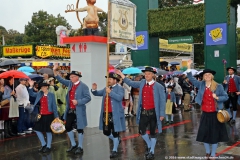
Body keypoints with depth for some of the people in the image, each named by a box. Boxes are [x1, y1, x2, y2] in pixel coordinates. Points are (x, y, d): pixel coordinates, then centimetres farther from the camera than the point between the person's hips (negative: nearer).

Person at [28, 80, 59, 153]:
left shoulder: (51, 95, -7)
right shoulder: (39, 94, 6)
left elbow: (54, 106, -5)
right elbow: (32, 94, 7)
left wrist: (56, 116, -6)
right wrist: (31, 86, -9)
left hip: (49, 115, -5)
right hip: (41, 115, 6)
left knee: (48, 131, 4)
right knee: (37, 129, 8)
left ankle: (48, 147, 18)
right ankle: (43, 144, 24)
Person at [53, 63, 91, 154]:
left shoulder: (83, 86, -12)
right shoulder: (70, 83, 7)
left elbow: (88, 98, -15)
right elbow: (61, 80, 14)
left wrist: (78, 102, -23)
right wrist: (55, 71, 3)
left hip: (79, 111, -7)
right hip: (70, 110, 7)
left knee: (79, 128, 4)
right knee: (68, 127, 12)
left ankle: (80, 147, 17)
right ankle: (73, 145, 28)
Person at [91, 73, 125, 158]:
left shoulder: (120, 88, -8)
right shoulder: (106, 89, 13)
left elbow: (119, 98, -24)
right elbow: (97, 93, 15)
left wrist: (110, 92, -27)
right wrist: (94, 89, -6)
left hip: (115, 115, -7)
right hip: (106, 114, 7)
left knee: (115, 133, 3)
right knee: (106, 132, 14)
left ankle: (114, 150, 14)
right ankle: (117, 140, 40)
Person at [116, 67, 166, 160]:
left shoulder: (158, 87, -9)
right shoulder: (142, 83, 5)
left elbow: (162, 101, -8)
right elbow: (131, 83, 14)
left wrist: (162, 114, -12)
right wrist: (121, 74, 6)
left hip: (153, 112, -4)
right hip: (143, 112, 4)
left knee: (153, 132, 8)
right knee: (141, 131, 7)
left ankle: (151, 152, 23)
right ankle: (149, 145, 34)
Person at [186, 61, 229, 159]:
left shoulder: (218, 86, -6)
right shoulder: (201, 85, 1)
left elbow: (226, 97, -3)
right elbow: (191, 79, -2)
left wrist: (217, 98, -22)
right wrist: (189, 67, -12)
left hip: (215, 114, -2)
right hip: (205, 114, 2)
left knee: (214, 134, 7)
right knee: (204, 133, 7)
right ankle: (207, 152, 27)